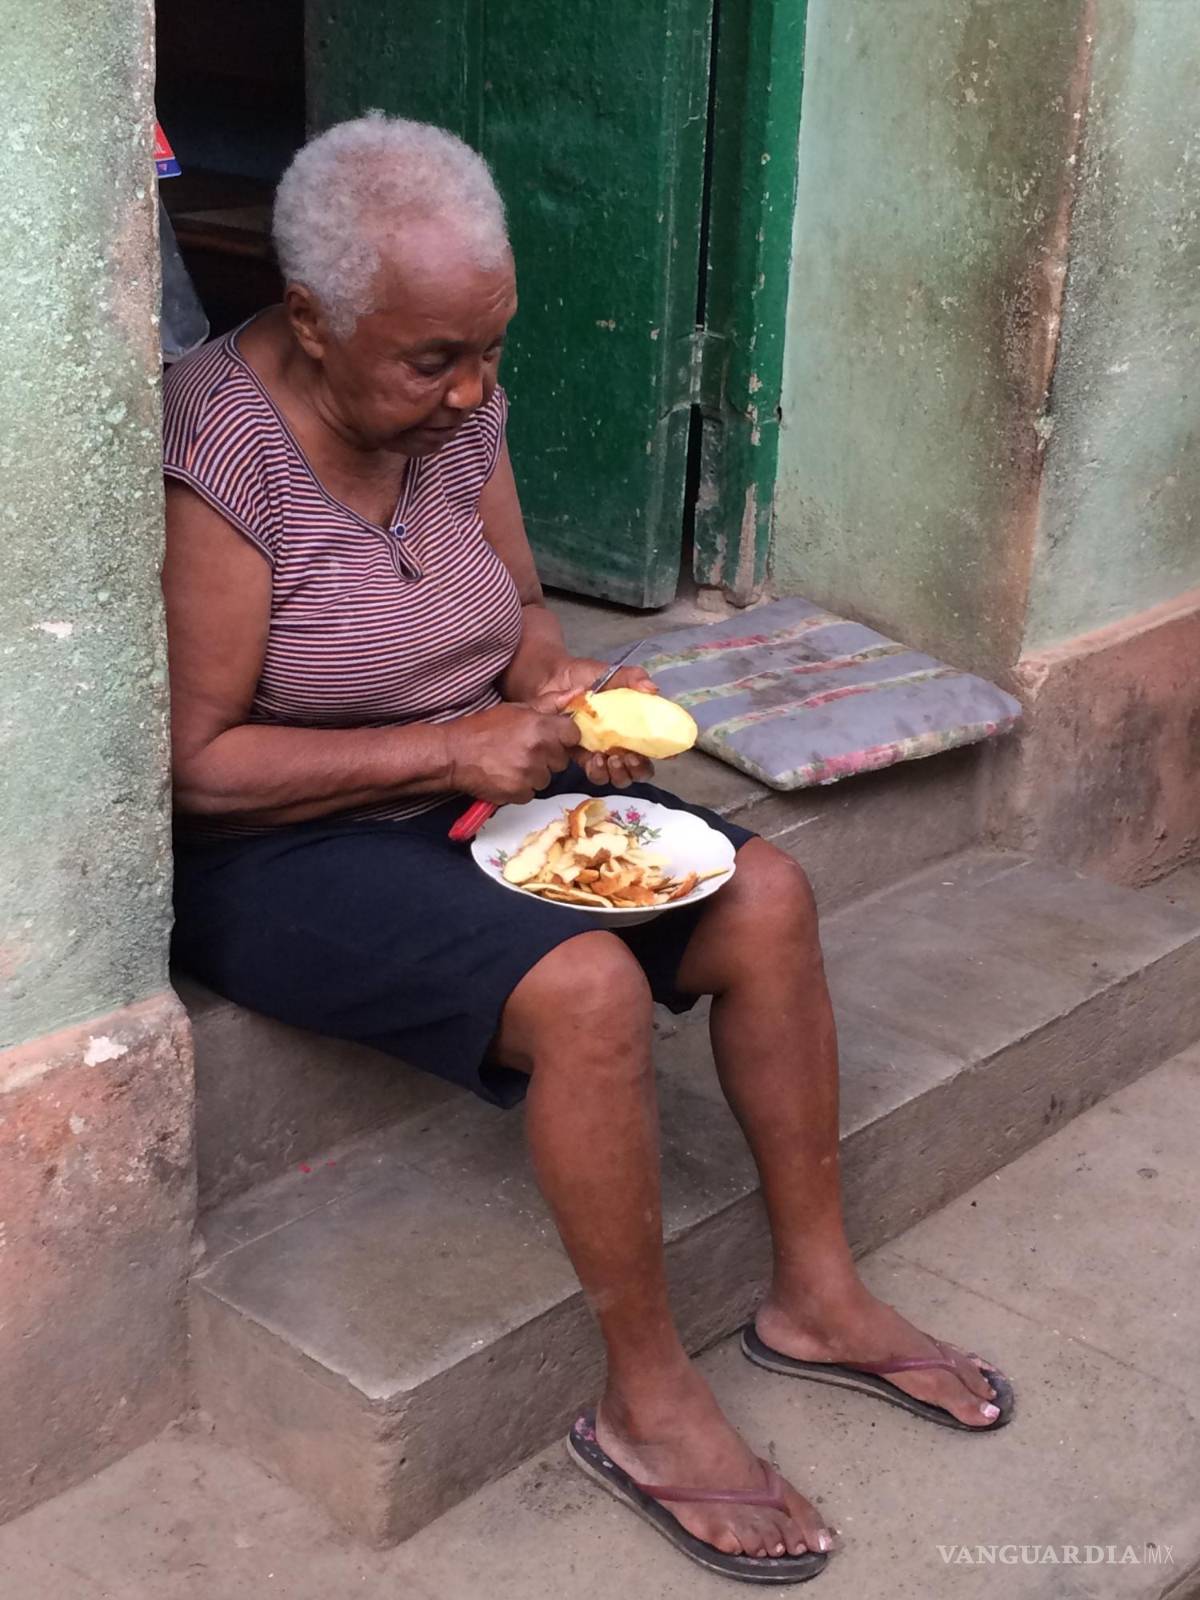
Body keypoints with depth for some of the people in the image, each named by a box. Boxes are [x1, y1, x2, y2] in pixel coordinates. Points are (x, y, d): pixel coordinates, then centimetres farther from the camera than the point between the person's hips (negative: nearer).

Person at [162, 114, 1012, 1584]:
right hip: (275, 854, -7)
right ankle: (646, 1406, -9)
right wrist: (451, 748, -25)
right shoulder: (216, 457, -23)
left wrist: (565, 686, -11)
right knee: (586, 987, -30)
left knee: (765, 900, -8)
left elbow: (519, 606, 12)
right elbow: (198, 761, -22)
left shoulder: (456, 402, -1)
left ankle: (814, 1293, 7)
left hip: (469, 781, 8)